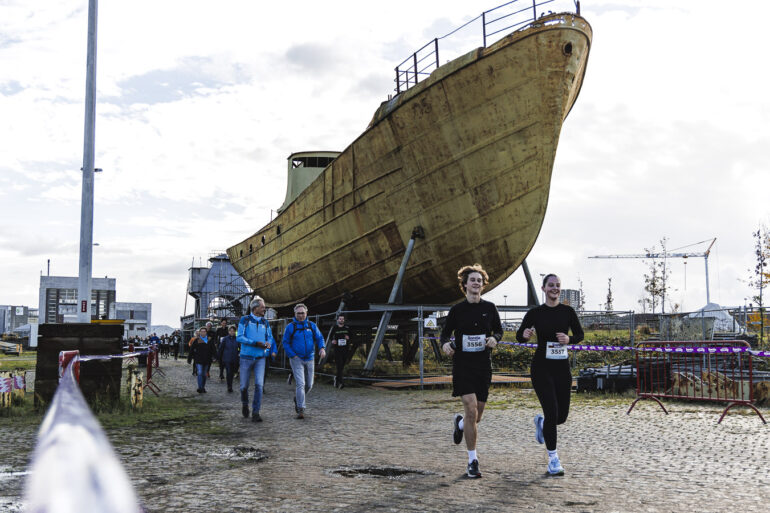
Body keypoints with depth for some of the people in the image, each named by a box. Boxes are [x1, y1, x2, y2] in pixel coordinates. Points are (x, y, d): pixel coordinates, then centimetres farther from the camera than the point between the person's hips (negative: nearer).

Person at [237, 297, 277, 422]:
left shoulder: (265, 322, 9)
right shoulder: (244, 320, -2)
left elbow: (270, 337, 15)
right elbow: (239, 337, -10)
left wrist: (268, 344, -9)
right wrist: (256, 343, -19)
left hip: (260, 358, 2)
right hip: (246, 357, -2)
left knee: (259, 384, -12)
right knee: (244, 386, 6)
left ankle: (255, 413, -7)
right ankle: (245, 405, 35)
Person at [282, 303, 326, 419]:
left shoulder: (312, 325, 6)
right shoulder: (290, 327, -3)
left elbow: (319, 338, 7)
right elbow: (285, 343, -1)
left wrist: (322, 348, -13)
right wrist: (293, 355, -11)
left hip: (309, 359, 4)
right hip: (297, 359, -4)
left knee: (309, 385, 10)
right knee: (300, 384, -14)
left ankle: (297, 398, 38)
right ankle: (300, 410, -11)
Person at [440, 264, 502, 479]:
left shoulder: (489, 308, 5)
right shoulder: (457, 309, 0)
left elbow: (499, 330, 16)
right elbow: (445, 332, 9)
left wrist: (494, 338, -7)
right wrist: (445, 343, -13)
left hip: (483, 366, 3)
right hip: (462, 365, -3)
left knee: (477, 416, 8)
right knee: (471, 410, -15)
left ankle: (460, 423, 46)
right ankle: (473, 460, -3)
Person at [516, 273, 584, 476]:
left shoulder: (568, 311, 3)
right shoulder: (535, 313, -2)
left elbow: (580, 334, 12)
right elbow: (519, 336, 3)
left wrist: (569, 339, -9)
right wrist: (525, 334, -21)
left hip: (562, 367, 3)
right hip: (542, 367, -3)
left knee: (562, 416, 5)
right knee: (552, 413, -11)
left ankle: (541, 421, 41)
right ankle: (553, 459, 4)